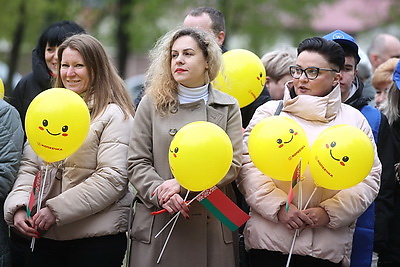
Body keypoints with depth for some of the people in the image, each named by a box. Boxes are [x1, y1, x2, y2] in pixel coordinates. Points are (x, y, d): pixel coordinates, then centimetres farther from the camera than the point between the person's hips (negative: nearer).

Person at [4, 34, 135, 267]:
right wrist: (18, 206, -9)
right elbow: (30, 168, 11)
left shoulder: (114, 115, -4)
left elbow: (112, 178, -14)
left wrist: (57, 209, -19)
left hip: (97, 239, -5)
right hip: (48, 237, 5)